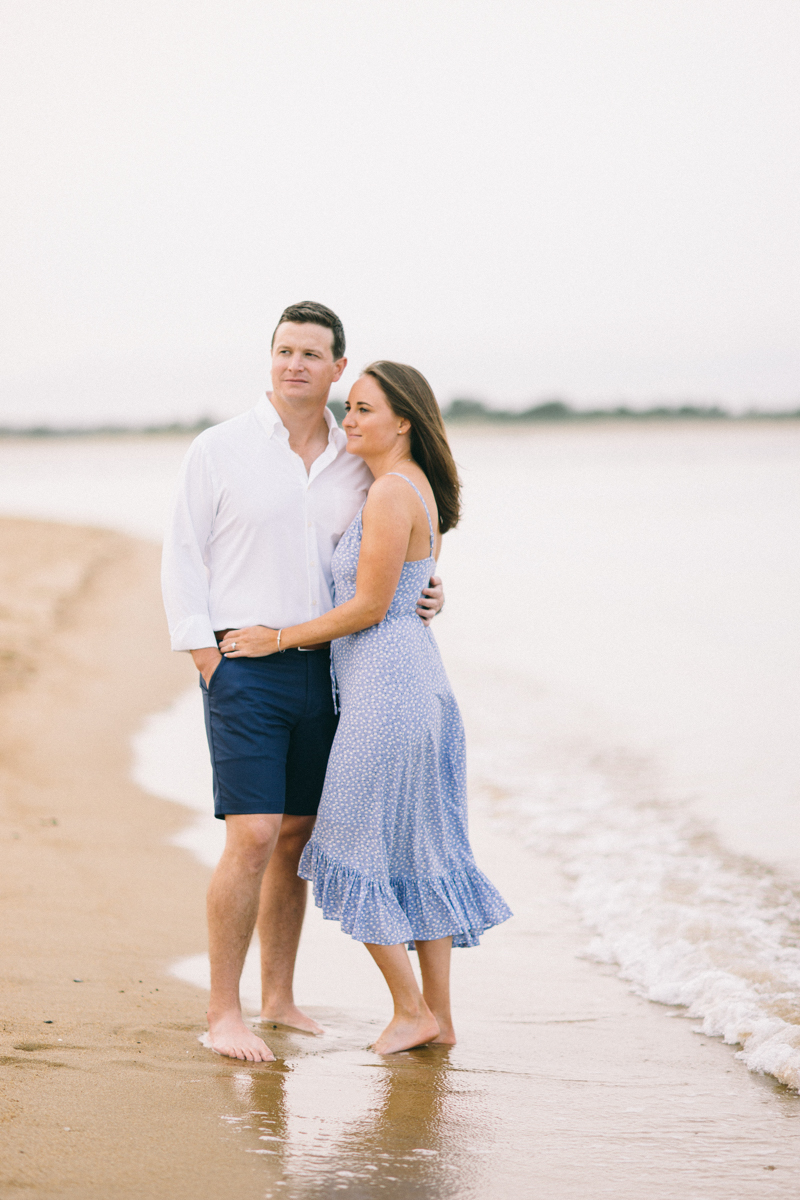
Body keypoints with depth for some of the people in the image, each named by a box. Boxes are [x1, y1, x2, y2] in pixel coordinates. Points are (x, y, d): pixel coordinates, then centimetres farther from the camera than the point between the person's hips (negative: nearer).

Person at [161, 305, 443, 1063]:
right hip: (244, 667, -5)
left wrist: (417, 599, 3)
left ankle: (278, 1000, 21)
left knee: (296, 837, 10)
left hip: (322, 669, 5)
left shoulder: (357, 465, 10)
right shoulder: (220, 448, -2)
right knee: (253, 838, -13)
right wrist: (206, 656, -9)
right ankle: (222, 1014, -5)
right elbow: (183, 556, -2)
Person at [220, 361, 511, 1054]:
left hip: (385, 686, -10)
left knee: (358, 853, 0)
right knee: (418, 852, 12)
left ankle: (411, 1009, 6)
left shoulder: (390, 493, -16)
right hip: (420, 678, 10)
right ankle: (439, 1016, 17)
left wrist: (278, 639, -8)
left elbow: (369, 608, -17)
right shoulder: (418, 488, 14)